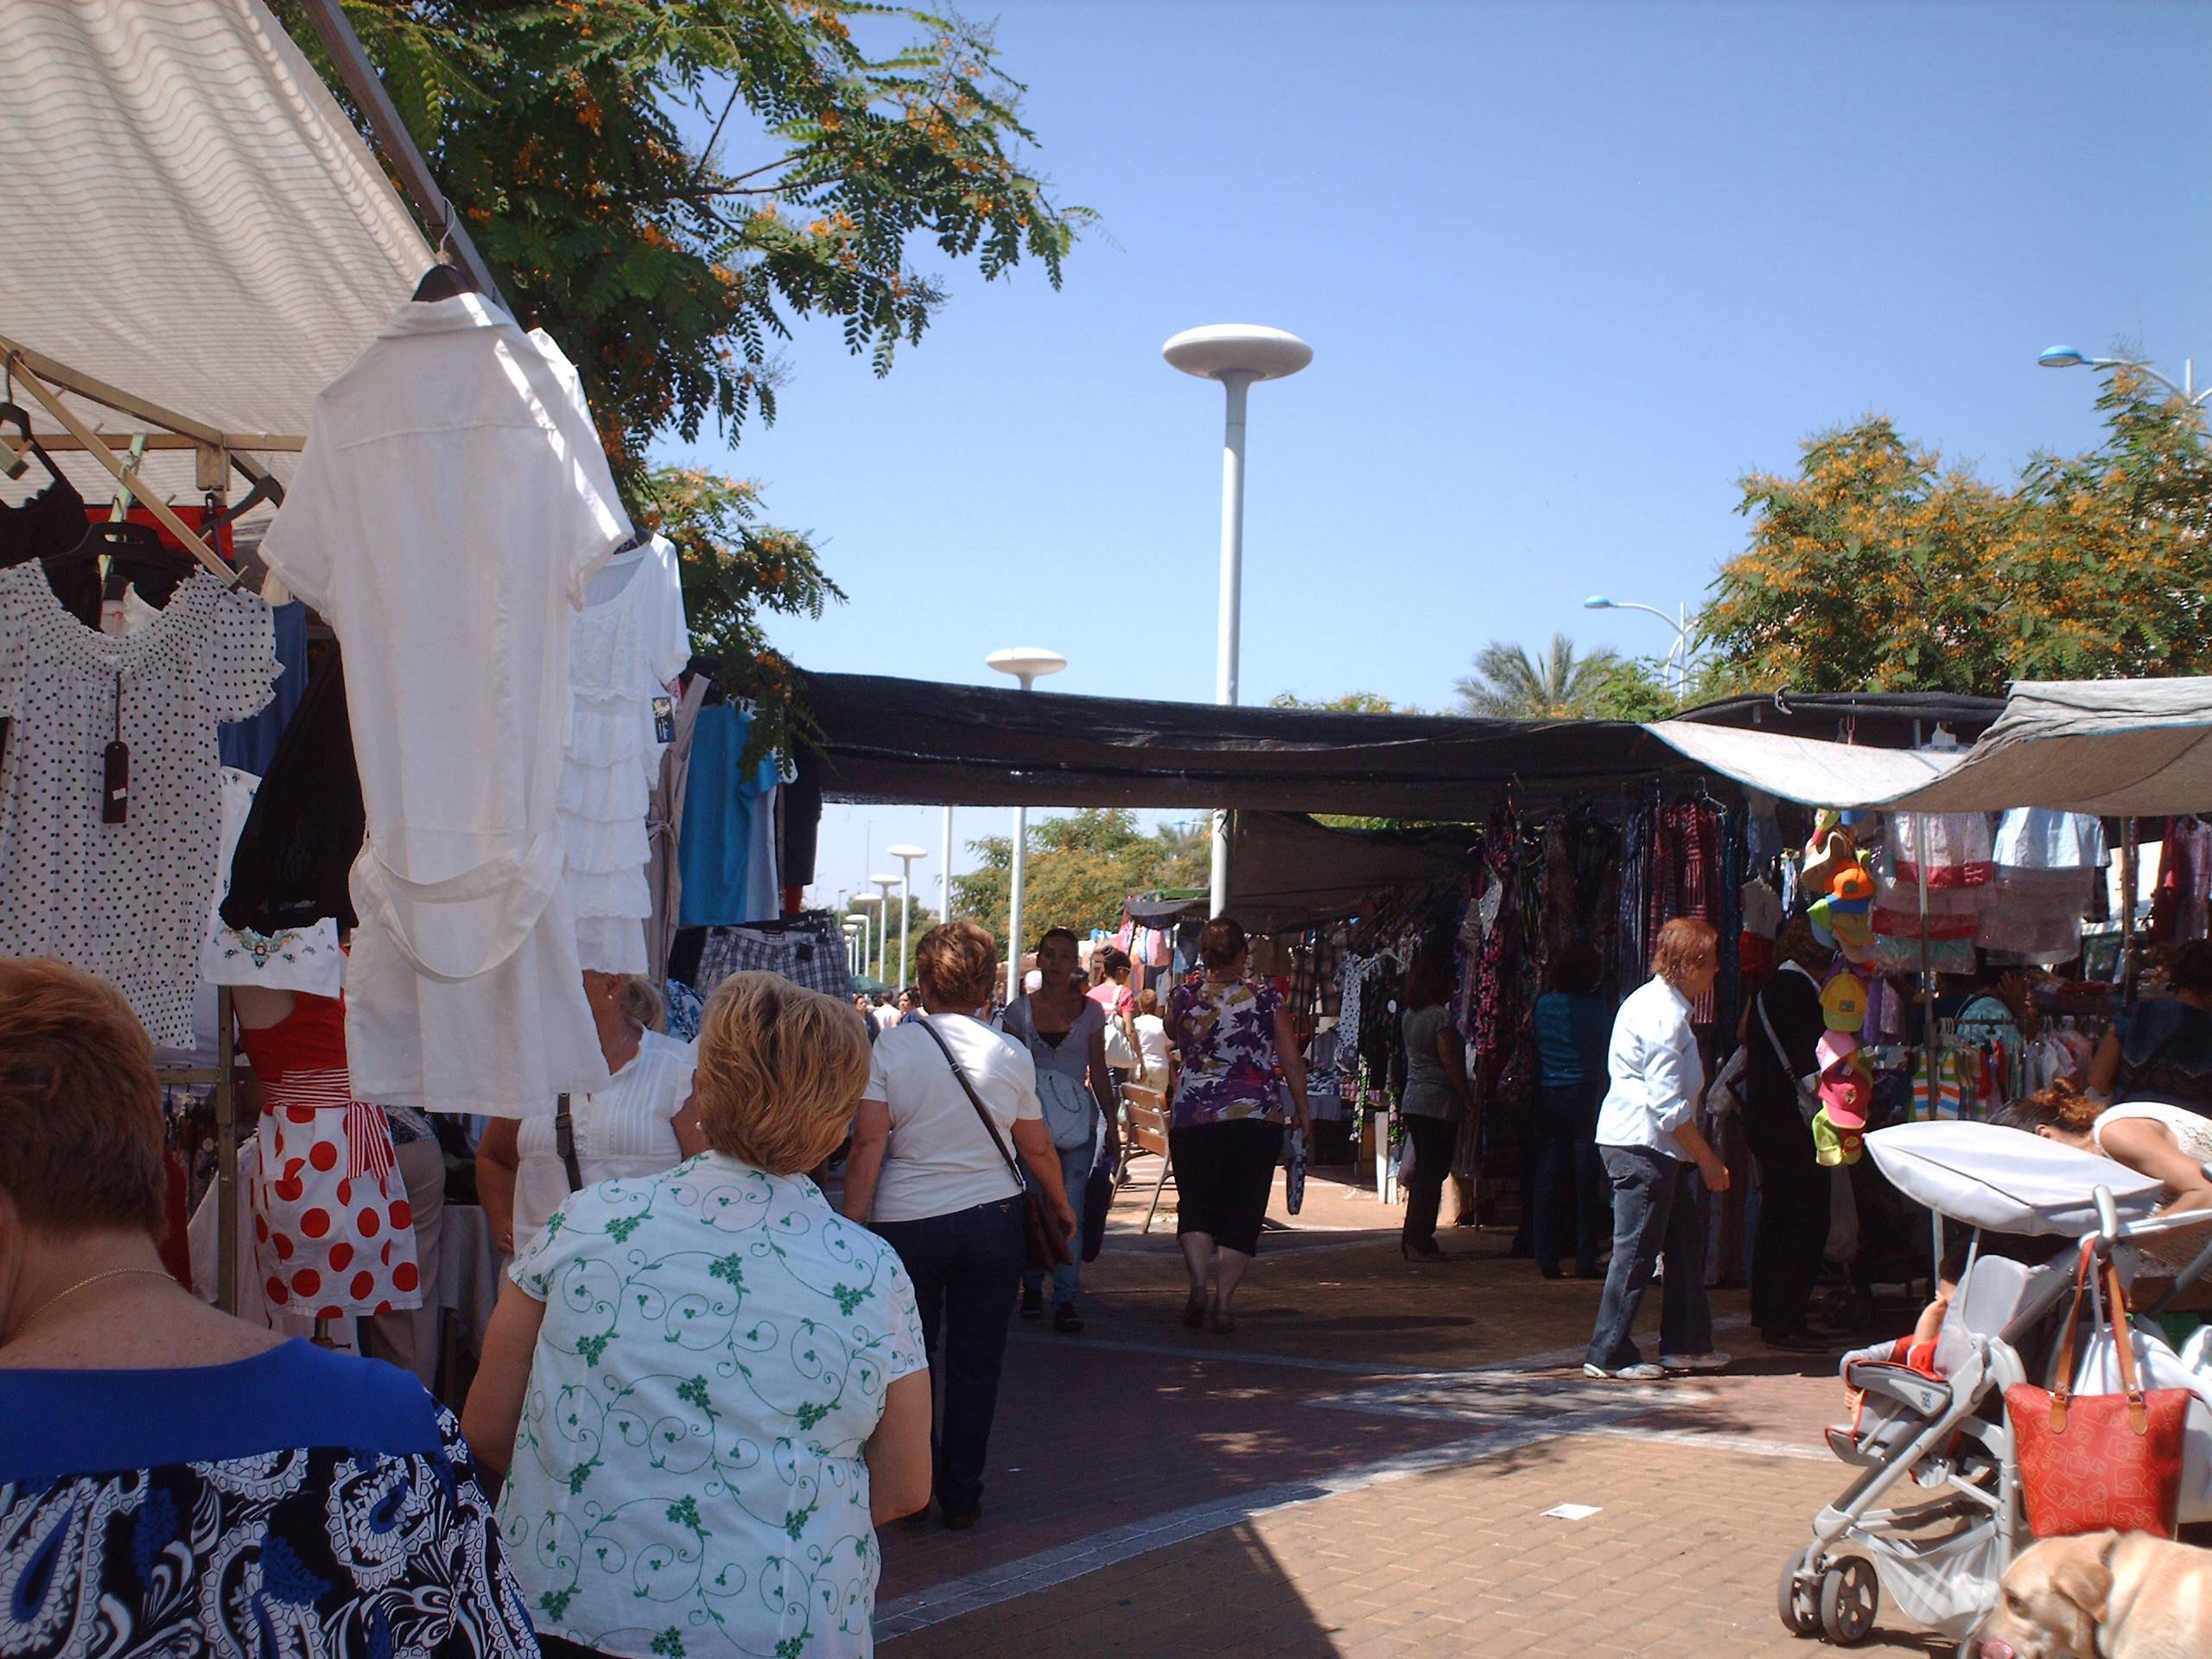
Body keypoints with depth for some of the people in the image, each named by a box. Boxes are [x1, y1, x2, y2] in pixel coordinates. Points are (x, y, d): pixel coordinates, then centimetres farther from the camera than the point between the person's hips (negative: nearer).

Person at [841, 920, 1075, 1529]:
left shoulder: (889, 1048, -5)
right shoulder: (1011, 1055, 0)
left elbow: (868, 1145, -11)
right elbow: (1037, 1148, 9)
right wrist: (1060, 1207, 26)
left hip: (905, 1221, -1)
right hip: (992, 1219, 1)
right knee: (975, 1364, 9)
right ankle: (961, 1495, 14)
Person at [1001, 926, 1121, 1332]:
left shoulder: (1089, 1010, 6)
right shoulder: (1020, 1010, 4)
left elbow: (1099, 1072, 9)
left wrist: (1112, 1125, 7)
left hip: (1077, 1118, 0)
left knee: (1071, 1206, -8)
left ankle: (1066, 1299, -6)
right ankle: (1032, 1288, 20)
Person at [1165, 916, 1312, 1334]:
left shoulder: (1182, 997, 0)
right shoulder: (1266, 997, -3)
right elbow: (1291, 1060, 1)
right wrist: (1302, 1110, 12)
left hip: (1191, 1117, 1)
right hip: (1257, 1116, -1)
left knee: (1194, 1205, 12)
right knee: (1243, 1211, 6)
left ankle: (1199, 1286, -6)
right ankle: (1224, 1303, 4)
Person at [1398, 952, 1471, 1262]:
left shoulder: (1409, 1016, 10)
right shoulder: (1440, 1016, -14)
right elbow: (1450, 1062, -17)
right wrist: (1469, 1097, -8)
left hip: (1412, 1102, 8)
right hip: (1439, 1104, -8)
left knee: (1422, 1170, 14)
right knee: (1433, 1172, -4)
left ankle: (1413, 1237, 17)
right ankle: (1419, 1239, -3)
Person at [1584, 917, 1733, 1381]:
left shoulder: (1654, 1002, 16)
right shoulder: (1664, 1015, -17)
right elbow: (1668, 1105, -21)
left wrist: (1701, 1156, 20)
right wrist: (1709, 1160, -14)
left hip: (1652, 1146, 11)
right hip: (1642, 1145, -11)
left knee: (1686, 1237, 16)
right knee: (1637, 1249, -4)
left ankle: (1686, 1343, 24)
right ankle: (1609, 1354, 3)